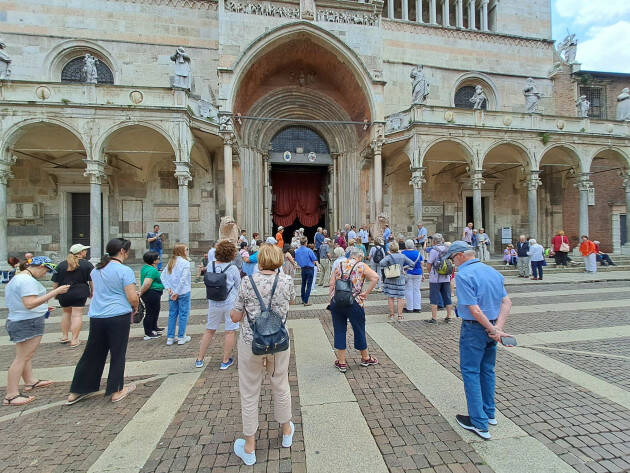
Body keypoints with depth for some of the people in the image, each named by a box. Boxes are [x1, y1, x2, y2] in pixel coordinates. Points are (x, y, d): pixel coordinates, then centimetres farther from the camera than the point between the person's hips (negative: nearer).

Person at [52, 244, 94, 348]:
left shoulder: (61, 265, 6)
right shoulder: (87, 264, -5)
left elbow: (55, 282, 8)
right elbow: (91, 280, -4)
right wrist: (92, 291, 7)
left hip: (64, 294, 4)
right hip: (79, 293, -4)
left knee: (66, 313, 22)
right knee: (77, 315, 0)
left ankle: (64, 336, 27)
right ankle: (74, 340, 1)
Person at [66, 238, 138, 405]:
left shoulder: (96, 270, 10)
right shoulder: (125, 271, -14)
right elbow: (133, 298, -17)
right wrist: (134, 308, 5)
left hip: (96, 316, 6)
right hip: (119, 317, -6)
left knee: (92, 354, 18)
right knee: (117, 354, 8)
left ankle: (76, 392, 29)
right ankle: (117, 391, 21)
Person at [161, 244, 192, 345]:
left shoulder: (170, 262, 7)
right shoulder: (185, 262, -14)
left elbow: (163, 276, 5)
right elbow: (183, 278, -21)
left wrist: (168, 288, -1)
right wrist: (177, 292, -15)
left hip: (172, 292, 6)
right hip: (184, 292, -6)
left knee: (172, 314, 14)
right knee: (183, 314, 6)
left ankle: (170, 338, 22)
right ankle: (181, 337, 14)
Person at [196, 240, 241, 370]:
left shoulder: (211, 266, -4)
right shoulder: (233, 269, -14)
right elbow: (238, 286, -2)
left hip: (214, 304, 4)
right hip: (230, 303, -4)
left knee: (209, 331, 18)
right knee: (230, 332, 8)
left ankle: (199, 359, 28)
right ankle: (225, 361, 18)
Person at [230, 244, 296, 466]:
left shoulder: (248, 281, -12)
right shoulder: (287, 281, -9)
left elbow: (235, 317, -5)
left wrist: (233, 311, 15)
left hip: (250, 343, -1)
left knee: (249, 394, 16)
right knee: (281, 387, 23)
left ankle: (249, 447, 33)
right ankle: (286, 431, 46)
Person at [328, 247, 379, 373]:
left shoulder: (339, 266, 11)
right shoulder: (361, 266, 2)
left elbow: (331, 284, 6)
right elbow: (375, 277, -13)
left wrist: (332, 298, 9)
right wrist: (366, 293, -8)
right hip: (354, 303, -3)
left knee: (339, 331, 13)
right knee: (359, 330, 15)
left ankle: (341, 362, 21)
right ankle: (365, 358, 35)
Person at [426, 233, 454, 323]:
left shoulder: (434, 250, -12)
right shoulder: (447, 250, 6)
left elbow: (428, 266, -12)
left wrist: (430, 273, 6)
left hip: (435, 279, -5)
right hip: (446, 278, 6)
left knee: (434, 298, 1)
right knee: (447, 298, 13)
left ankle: (434, 318, 2)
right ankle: (449, 316, 20)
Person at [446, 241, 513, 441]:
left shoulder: (463, 275, -19)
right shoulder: (493, 272, 6)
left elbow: (474, 309, -23)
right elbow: (507, 302, 3)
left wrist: (493, 330, -13)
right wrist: (498, 327, -6)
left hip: (474, 328, -8)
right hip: (491, 328, 8)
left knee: (470, 372, 5)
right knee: (487, 370, 21)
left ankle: (479, 423, 13)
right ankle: (489, 414, 36)